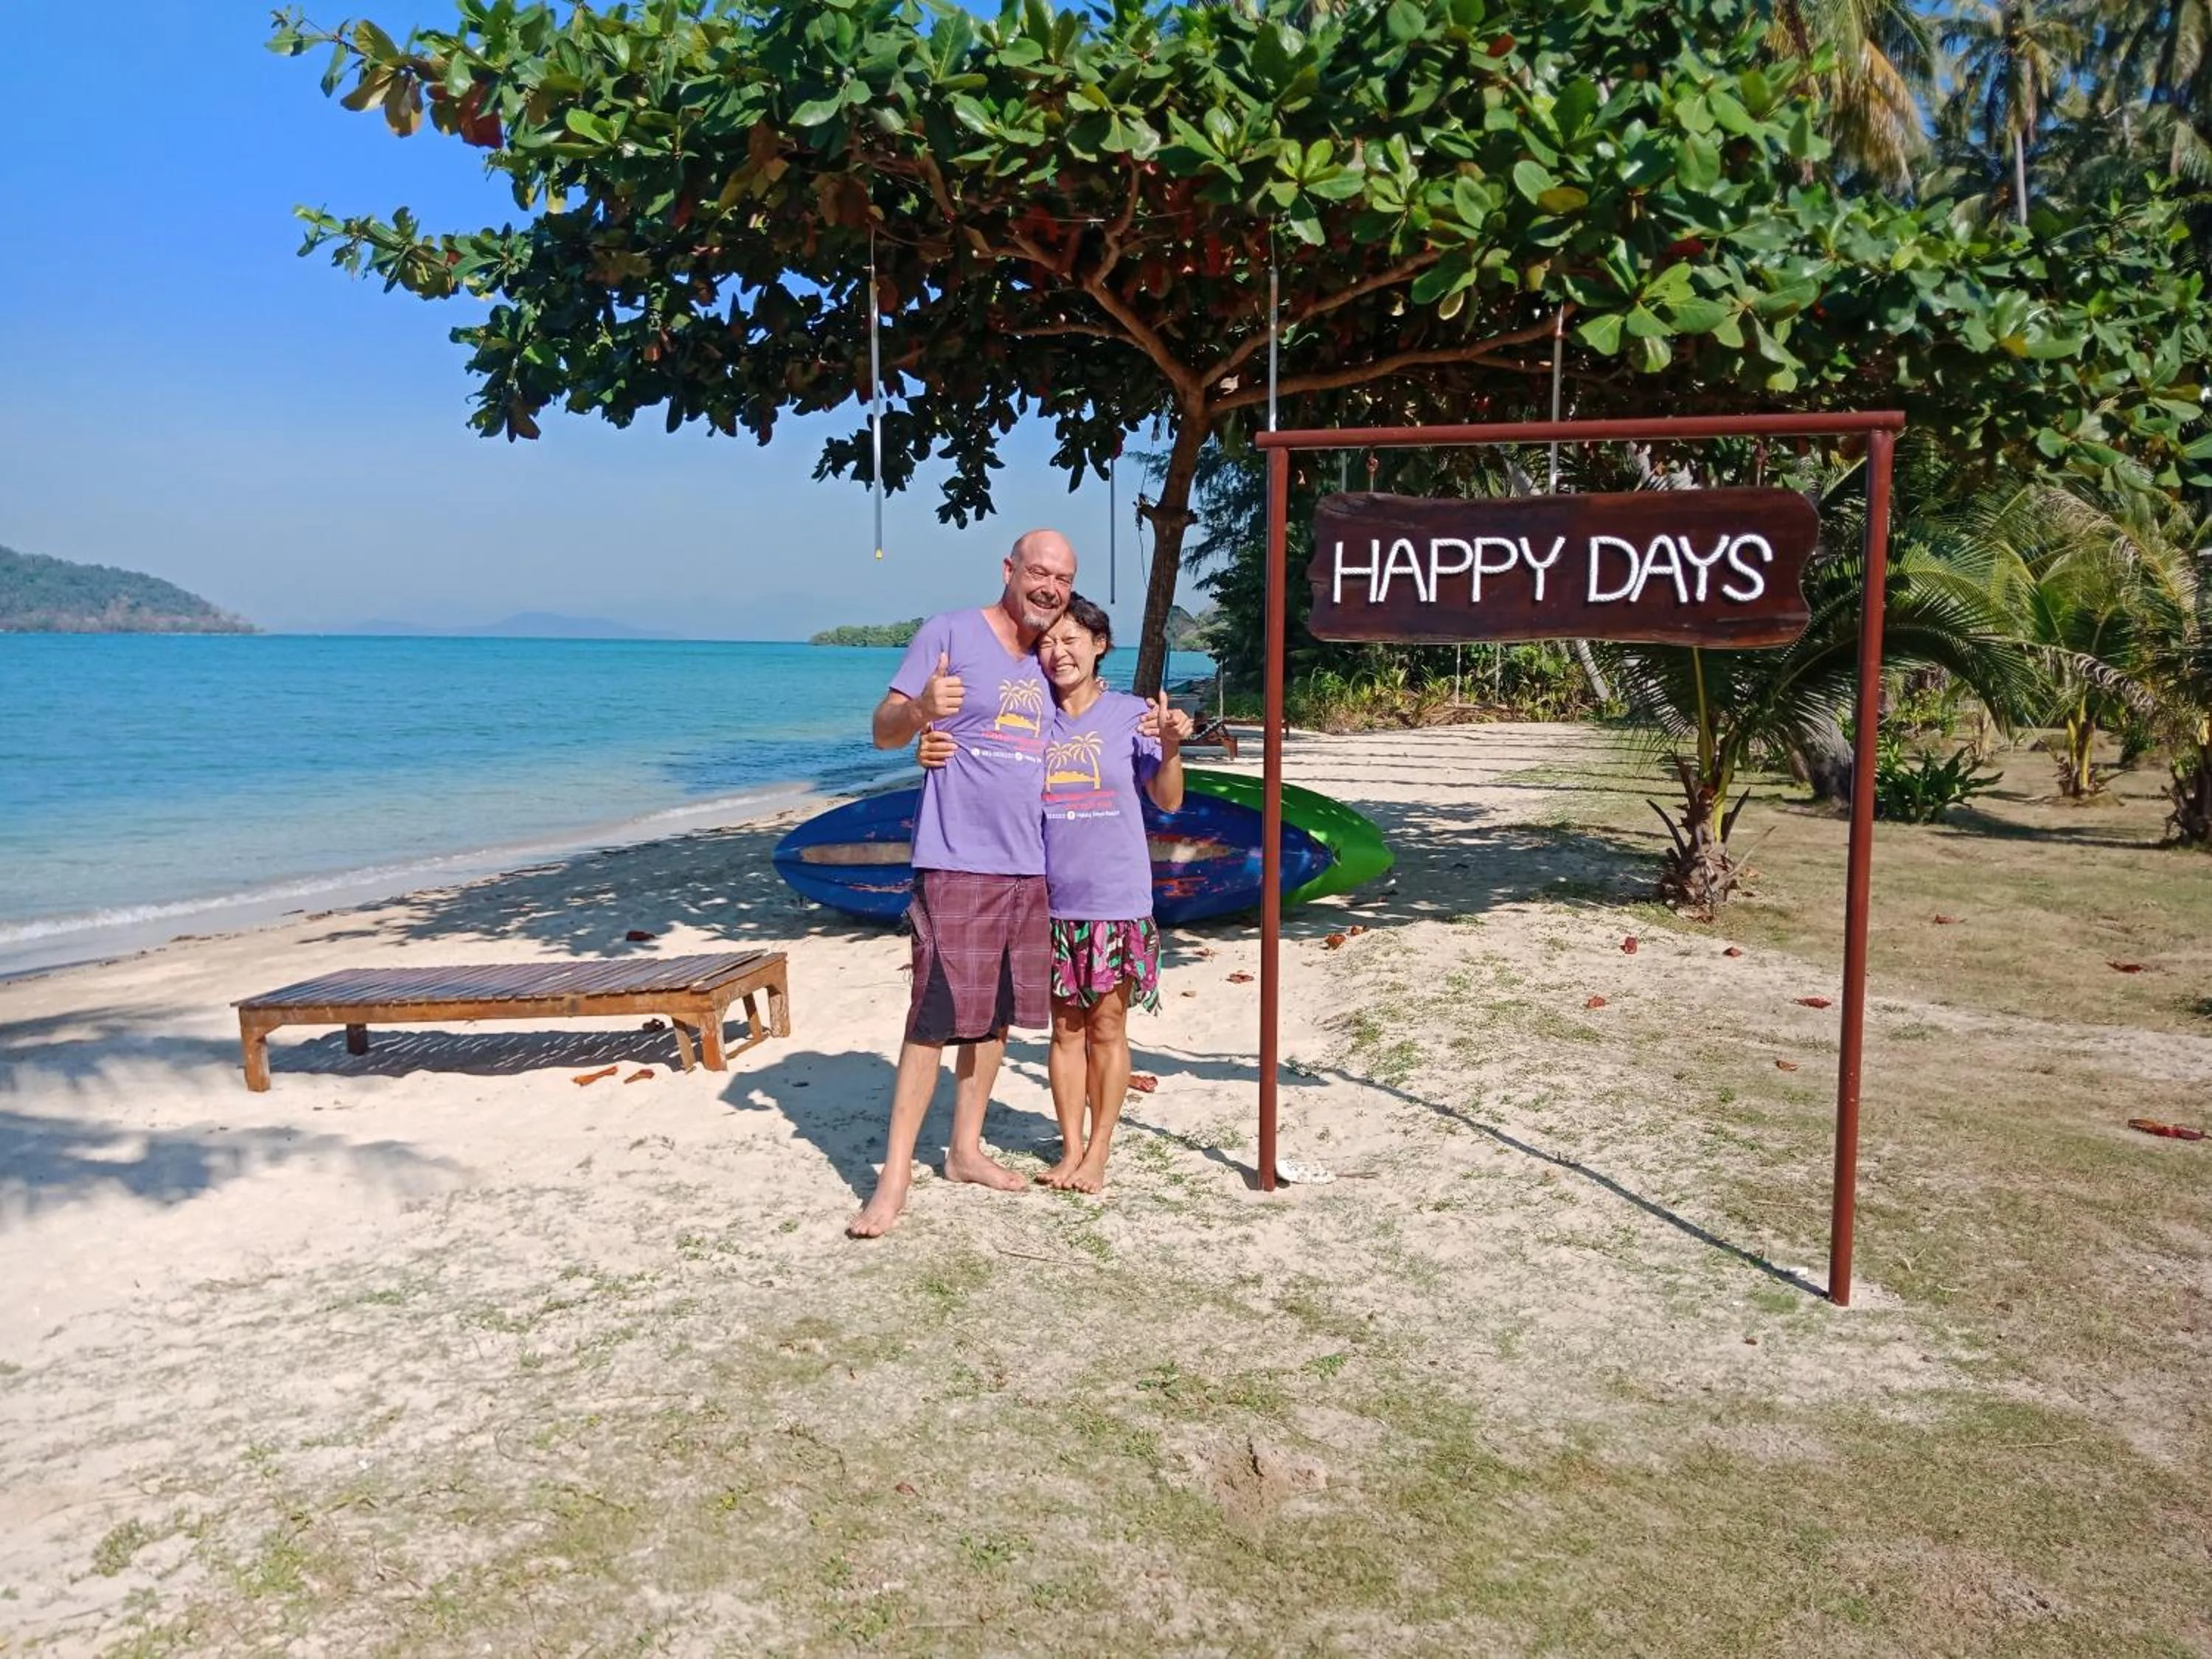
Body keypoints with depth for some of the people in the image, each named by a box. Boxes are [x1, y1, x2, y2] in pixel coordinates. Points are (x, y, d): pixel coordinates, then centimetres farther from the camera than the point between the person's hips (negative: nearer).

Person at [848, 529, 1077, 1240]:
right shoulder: (950, 633, -6)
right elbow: (884, 731, -8)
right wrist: (922, 708, -31)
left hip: (1028, 866, 7)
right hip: (958, 861, -7)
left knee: (996, 1013, 12)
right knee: (937, 1015, -8)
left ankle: (965, 1149, 25)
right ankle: (895, 1173, 1)